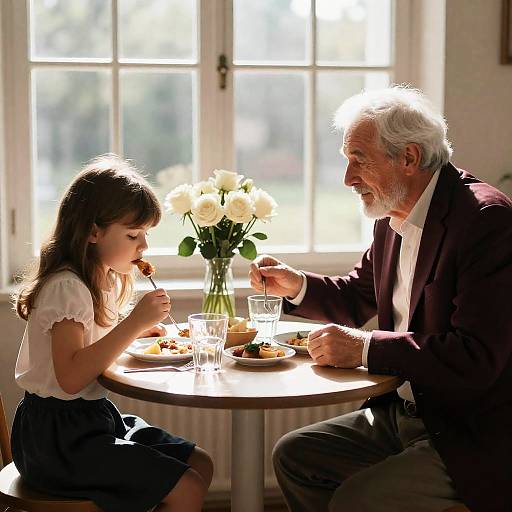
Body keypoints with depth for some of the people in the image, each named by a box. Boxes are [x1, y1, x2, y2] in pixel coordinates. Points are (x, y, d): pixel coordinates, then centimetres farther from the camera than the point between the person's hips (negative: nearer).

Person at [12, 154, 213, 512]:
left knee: (201, 464, 8)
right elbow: (71, 377, -29)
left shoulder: (102, 281, 12)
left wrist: (137, 331, 5)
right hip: (58, 434, -10)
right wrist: (133, 323, -28)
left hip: (94, 419, 10)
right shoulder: (66, 287, -19)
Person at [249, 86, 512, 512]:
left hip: (474, 438, -9)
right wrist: (297, 286, 4)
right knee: (293, 455, 8)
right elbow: (359, 298, 22)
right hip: (402, 412, 9)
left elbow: (476, 358, -28)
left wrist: (365, 348, -25)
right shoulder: (393, 216, 6)